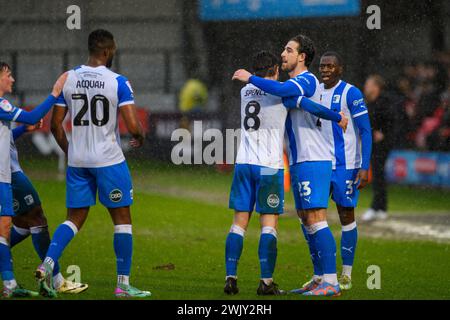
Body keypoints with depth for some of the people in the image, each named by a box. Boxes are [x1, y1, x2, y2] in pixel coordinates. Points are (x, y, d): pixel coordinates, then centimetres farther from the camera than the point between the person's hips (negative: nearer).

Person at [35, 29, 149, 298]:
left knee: (75, 219, 12)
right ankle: (123, 284, 9)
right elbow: (133, 126, -15)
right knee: (122, 219, 8)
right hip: (109, 160, -4)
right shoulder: (118, 82, -10)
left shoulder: (68, 79, 3)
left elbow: (56, 125, 7)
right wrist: (140, 138, 8)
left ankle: (47, 264, -9)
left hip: (77, 161, 4)